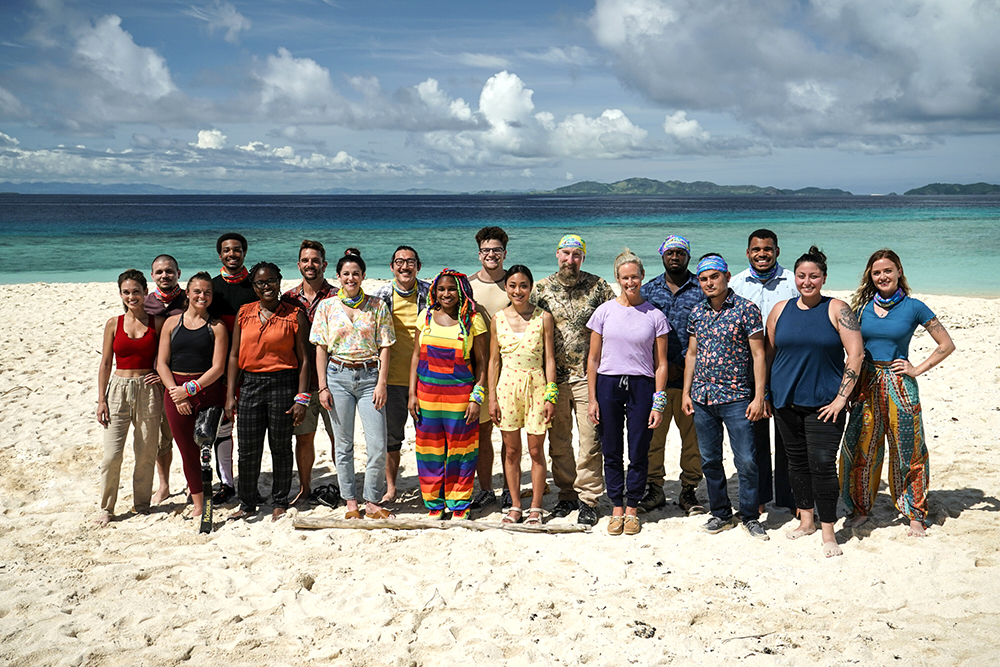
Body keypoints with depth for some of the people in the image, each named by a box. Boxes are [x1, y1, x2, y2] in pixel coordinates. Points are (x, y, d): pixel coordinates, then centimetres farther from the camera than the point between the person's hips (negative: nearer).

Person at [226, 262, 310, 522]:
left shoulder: (295, 315, -1)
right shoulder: (244, 313, 8)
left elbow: (303, 359, -2)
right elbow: (234, 356, 10)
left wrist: (301, 398, -8)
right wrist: (230, 395, 4)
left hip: (283, 385, -3)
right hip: (250, 384, 3)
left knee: (281, 447, 6)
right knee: (248, 449, 6)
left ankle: (280, 503, 21)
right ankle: (247, 504, 20)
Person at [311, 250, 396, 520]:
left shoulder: (377, 306, 5)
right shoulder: (327, 307, 5)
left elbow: (384, 348, 3)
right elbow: (320, 348, 5)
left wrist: (381, 383, -6)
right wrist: (323, 386, -2)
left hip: (370, 377, 0)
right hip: (338, 376, 0)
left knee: (378, 446, -5)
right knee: (344, 444, 6)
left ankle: (372, 502, 10)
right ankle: (351, 502, 17)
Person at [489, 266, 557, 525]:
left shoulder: (543, 317, -2)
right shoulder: (498, 319, 4)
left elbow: (549, 358, -1)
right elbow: (494, 360, 7)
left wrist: (550, 396, -6)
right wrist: (492, 397, 2)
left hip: (536, 386, -2)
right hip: (507, 386, 2)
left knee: (536, 450, 3)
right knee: (511, 451, 8)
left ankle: (535, 508, 14)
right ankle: (515, 506, 19)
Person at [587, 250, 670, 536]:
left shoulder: (655, 316, 1)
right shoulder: (605, 312, 3)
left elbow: (661, 364, 2)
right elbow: (593, 359, 5)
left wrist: (658, 403, -4)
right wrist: (592, 399, 1)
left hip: (641, 386, -1)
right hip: (608, 385, 1)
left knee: (638, 454, 3)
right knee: (612, 453, 6)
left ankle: (632, 509, 18)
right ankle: (617, 509, 19)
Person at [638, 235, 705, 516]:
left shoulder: (701, 290, 5)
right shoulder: (648, 290, 10)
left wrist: (683, 366, -7)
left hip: (691, 375, -1)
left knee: (692, 435, 2)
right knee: (653, 433, 3)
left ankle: (689, 490, 14)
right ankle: (654, 489, 14)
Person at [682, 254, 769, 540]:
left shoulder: (746, 309, -6)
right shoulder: (697, 312, 9)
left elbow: (758, 355, -7)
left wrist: (759, 397, -12)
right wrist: (686, 392, 11)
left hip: (736, 398, -5)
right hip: (702, 398, 5)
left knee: (746, 461, -3)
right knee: (709, 460, 11)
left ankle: (750, 516, 13)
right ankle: (720, 514, 25)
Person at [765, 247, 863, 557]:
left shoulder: (837, 309, -4)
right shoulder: (780, 310, 7)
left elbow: (856, 354, -7)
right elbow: (768, 353, 13)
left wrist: (842, 397, -11)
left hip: (824, 404, -4)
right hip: (786, 401, 4)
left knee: (822, 464, -7)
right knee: (797, 461, 12)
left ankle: (828, 531, 3)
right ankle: (806, 520, 27)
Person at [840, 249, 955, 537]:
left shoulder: (913, 307, -1)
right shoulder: (862, 306, 6)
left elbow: (947, 345, 4)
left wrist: (918, 369, -3)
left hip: (899, 385, -2)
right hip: (866, 384, 3)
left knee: (907, 452, 3)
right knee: (859, 450, 5)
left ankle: (915, 515, 16)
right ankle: (860, 508, 22)